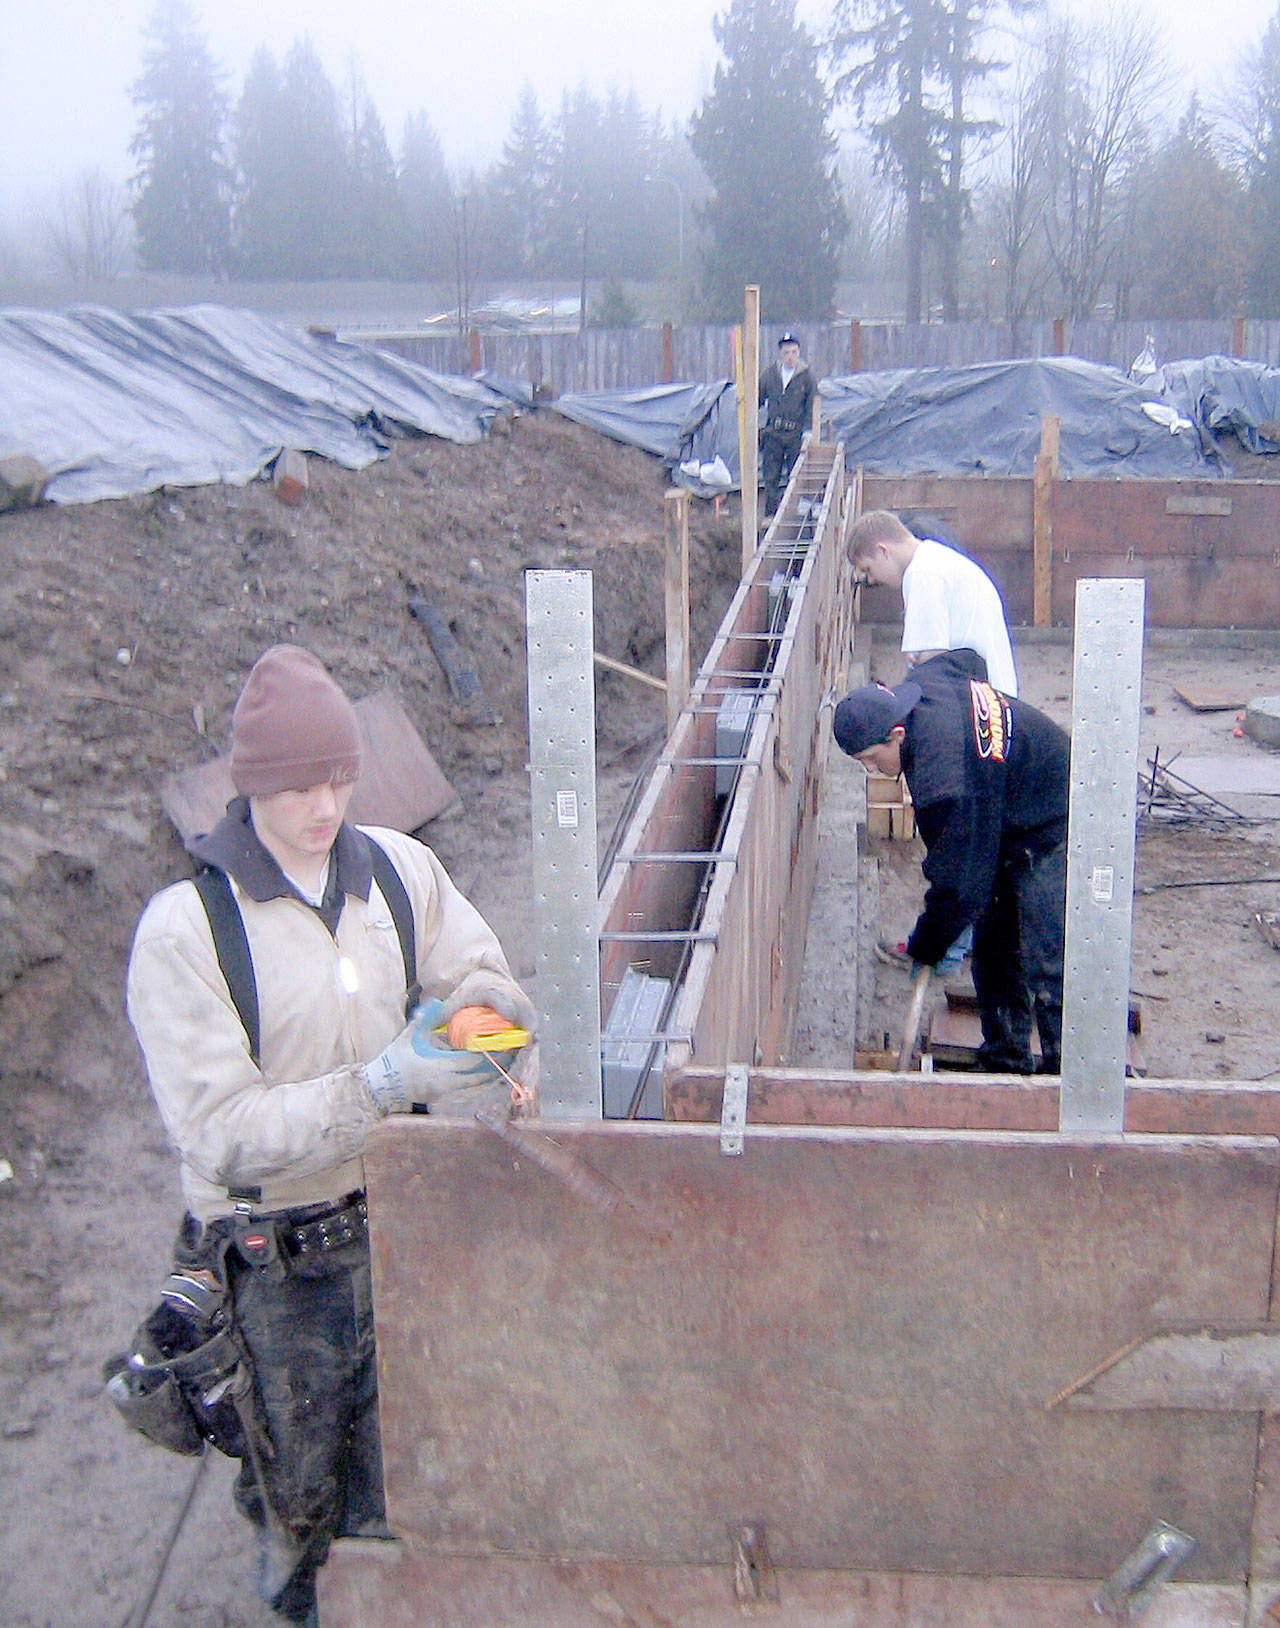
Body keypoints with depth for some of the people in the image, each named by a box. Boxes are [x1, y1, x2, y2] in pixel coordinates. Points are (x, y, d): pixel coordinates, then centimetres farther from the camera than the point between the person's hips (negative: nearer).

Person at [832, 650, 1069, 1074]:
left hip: (1053, 836, -10)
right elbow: (967, 659, 14)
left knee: (1045, 967, -13)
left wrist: (926, 948, -10)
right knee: (994, 952, 13)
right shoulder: (921, 682, -11)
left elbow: (960, 880, -26)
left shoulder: (946, 784, -37)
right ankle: (1005, 1063, 24)